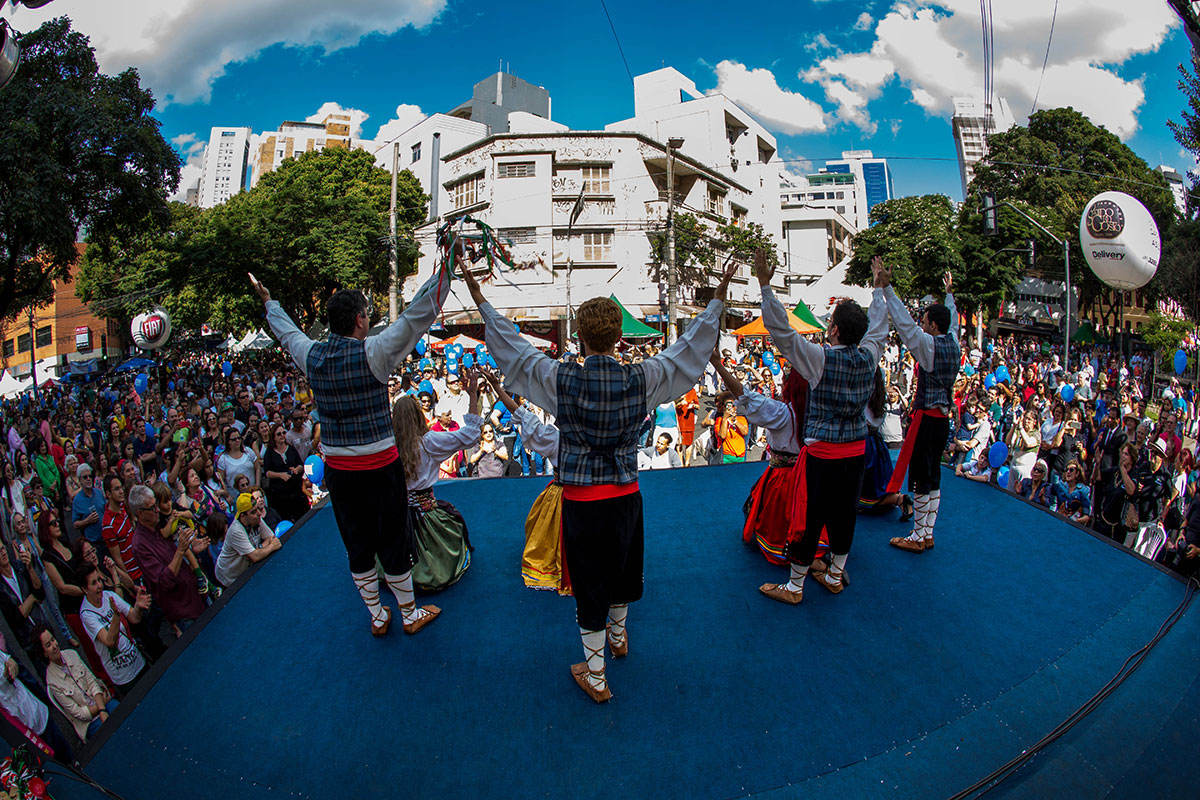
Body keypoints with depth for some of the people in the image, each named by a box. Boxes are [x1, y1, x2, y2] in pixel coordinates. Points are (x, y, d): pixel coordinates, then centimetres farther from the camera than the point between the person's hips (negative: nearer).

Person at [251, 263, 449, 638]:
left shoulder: (312, 355, 0)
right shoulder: (371, 352, -16)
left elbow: (286, 331, 22)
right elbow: (417, 314, -18)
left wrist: (268, 302, 41)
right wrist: (446, 267, -15)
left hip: (337, 470, 5)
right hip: (379, 467, -5)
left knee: (357, 546, 17)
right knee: (394, 544, 9)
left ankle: (376, 617, 32)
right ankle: (410, 615, 25)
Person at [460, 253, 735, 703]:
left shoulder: (561, 379, -16)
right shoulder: (642, 379, -12)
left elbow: (511, 347, -5)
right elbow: (689, 348, 0)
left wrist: (481, 301, 7)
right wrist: (718, 300, 10)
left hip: (580, 501, -2)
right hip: (626, 496, 3)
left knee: (588, 582, 12)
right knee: (622, 568, 27)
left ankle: (596, 677, 25)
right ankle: (618, 635, 52)